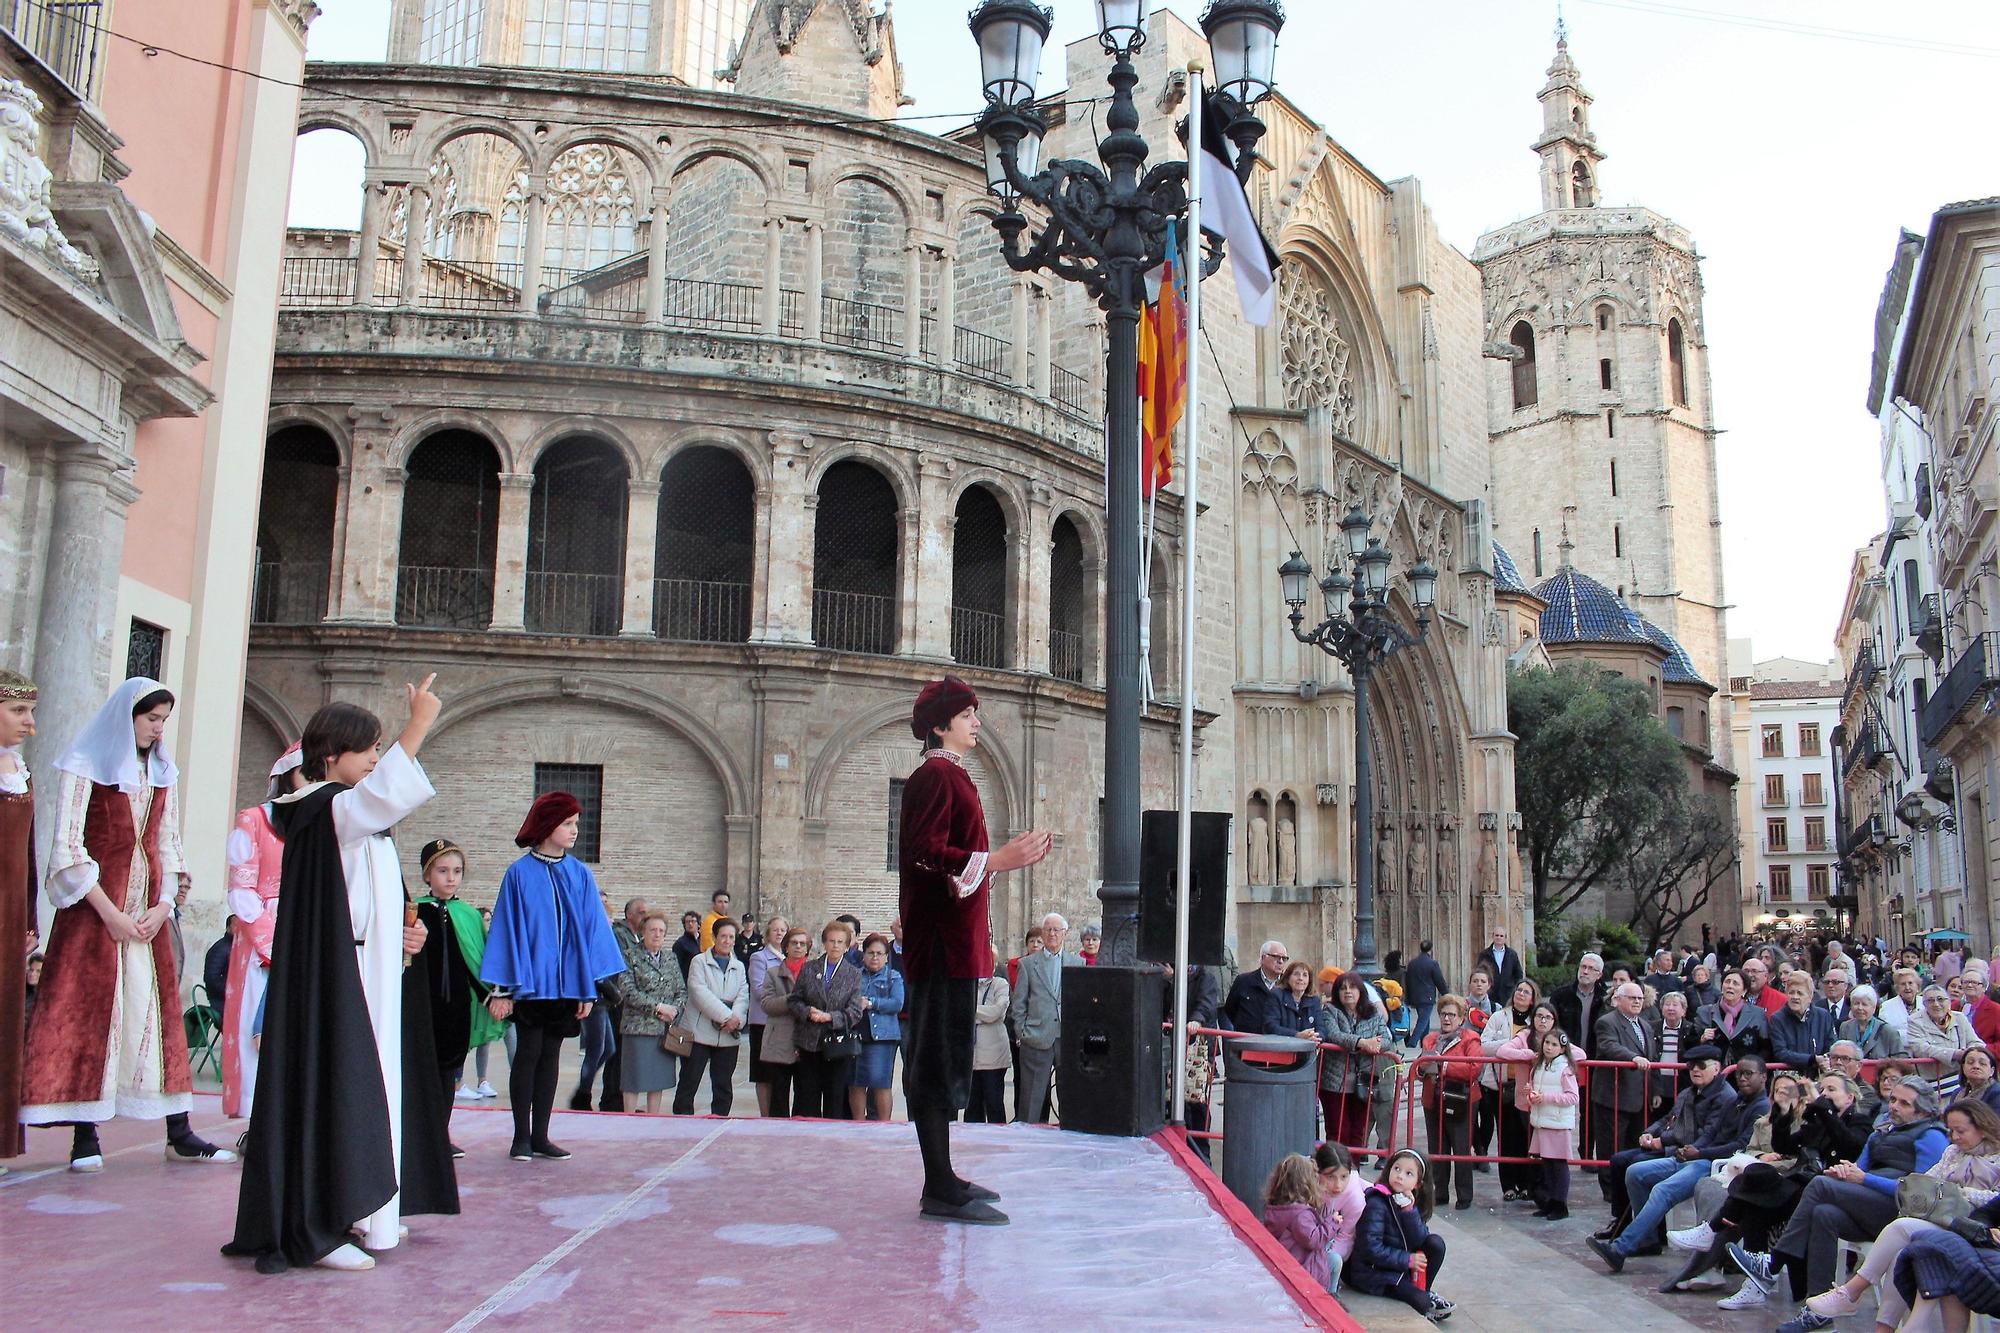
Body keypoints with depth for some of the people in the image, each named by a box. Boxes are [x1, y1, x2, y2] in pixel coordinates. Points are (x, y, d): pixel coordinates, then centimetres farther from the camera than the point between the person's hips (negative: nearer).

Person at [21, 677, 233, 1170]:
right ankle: (84, 1137, 0)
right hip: (93, 907, -5)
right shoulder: (84, 767, -2)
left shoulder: (162, 773, 13)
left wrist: (163, 905, -1)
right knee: (87, 1012, -4)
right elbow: (67, 847, -8)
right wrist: (110, 913, -12)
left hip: (147, 912, 5)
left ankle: (179, 1134, 4)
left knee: (160, 1012, 3)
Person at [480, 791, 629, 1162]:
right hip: (529, 980, -3)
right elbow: (507, 930, -4)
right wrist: (502, 988, -8)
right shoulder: (520, 874, -4)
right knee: (528, 1054, 0)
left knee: (550, 1056, 9)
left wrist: (589, 987, 0)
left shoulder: (581, 875, 5)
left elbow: (591, 929, 6)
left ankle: (540, 1136, 15)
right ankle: (521, 1137, 10)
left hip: (566, 982, 3)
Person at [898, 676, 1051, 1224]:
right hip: (943, 933, -11)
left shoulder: (951, 777, 21)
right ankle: (940, 1191, -5)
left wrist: (1007, 857, 17)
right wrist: (997, 860, -24)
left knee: (943, 1055, 13)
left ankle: (942, 1178, 21)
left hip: (953, 935, 11)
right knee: (939, 1053, -8)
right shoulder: (935, 776, -10)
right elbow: (927, 854, -21)